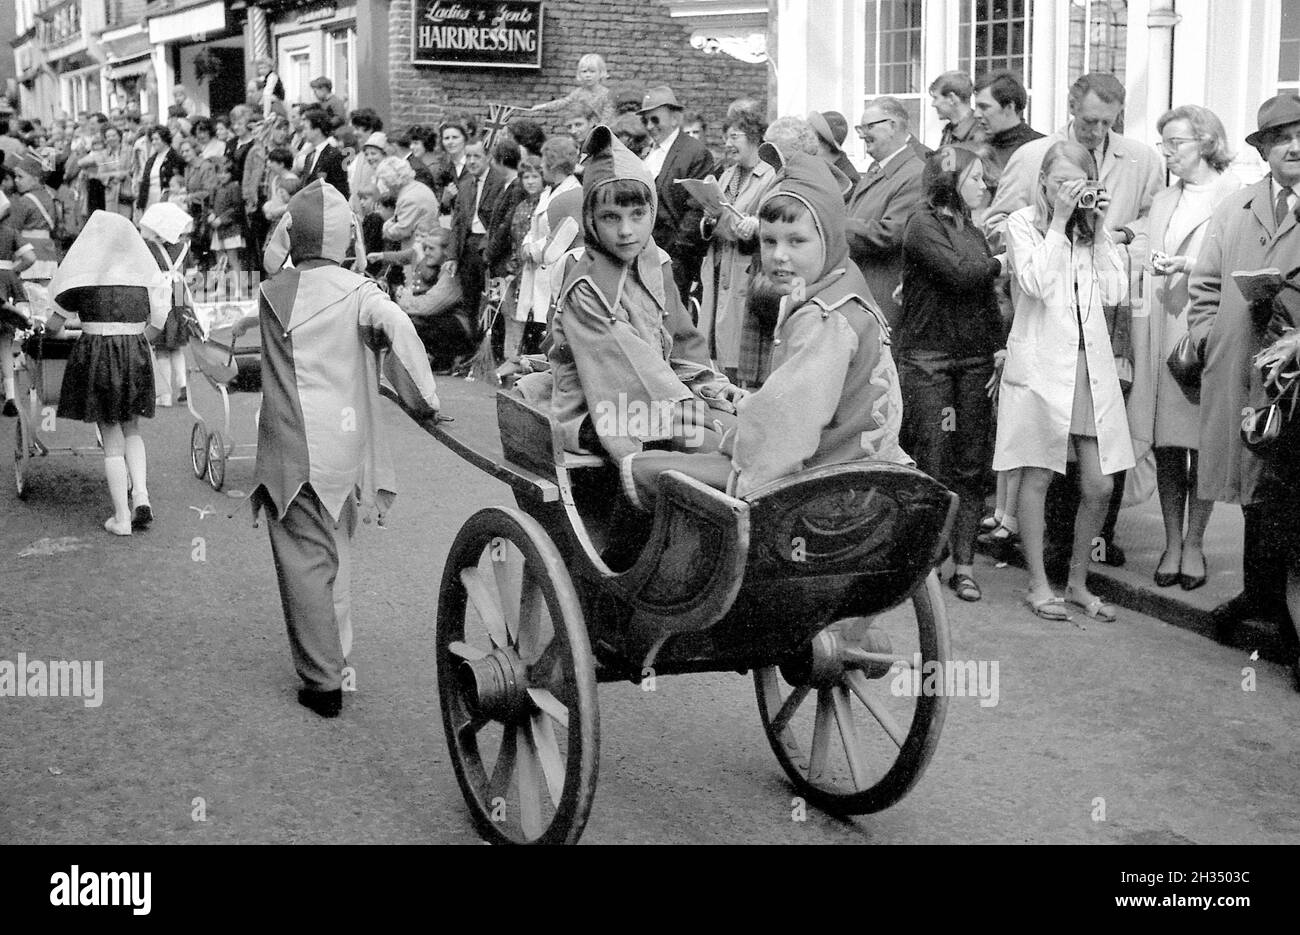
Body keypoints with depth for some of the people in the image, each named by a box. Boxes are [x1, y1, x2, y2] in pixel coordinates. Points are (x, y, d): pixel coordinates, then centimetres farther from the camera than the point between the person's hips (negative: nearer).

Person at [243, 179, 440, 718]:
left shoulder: (272, 291, 0)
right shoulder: (358, 291, -4)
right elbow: (396, 327, -20)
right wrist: (421, 399, -14)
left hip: (290, 449, -1)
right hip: (344, 446, 1)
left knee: (304, 559, 2)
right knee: (337, 552, 20)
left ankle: (323, 682, 2)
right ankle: (334, 654, 31)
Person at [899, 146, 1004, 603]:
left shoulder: (972, 230, 18)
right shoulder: (923, 224, -4)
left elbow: (987, 298, 16)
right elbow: (958, 274, -17)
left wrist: (999, 345, 4)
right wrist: (998, 263, 0)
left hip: (976, 357, 6)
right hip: (927, 355, -6)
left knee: (971, 466, 3)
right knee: (929, 465, -6)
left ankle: (964, 564, 8)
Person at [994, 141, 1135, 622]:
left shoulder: (1094, 225, 13)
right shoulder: (1022, 223, -1)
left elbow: (1114, 291, 3)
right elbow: (1035, 282, -17)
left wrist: (1098, 227, 0)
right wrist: (1059, 221, -13)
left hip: (1091, 363, 4)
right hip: (1040, 362, -4)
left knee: (1099, 485, 3)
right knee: (1038, 478, 3)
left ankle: (1079, 582, 19)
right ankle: (1038, 585, 14)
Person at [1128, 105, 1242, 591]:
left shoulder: (1236, 199, -2)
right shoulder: (1161, 202, 19)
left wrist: (1187, 267, -20)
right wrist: (1139, 342, 5)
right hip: (1161, 335, 5)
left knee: (1203, 444, 1)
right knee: (1167, 447, 6)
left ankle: (1193, 544, 10)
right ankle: (1171, 543, 13)